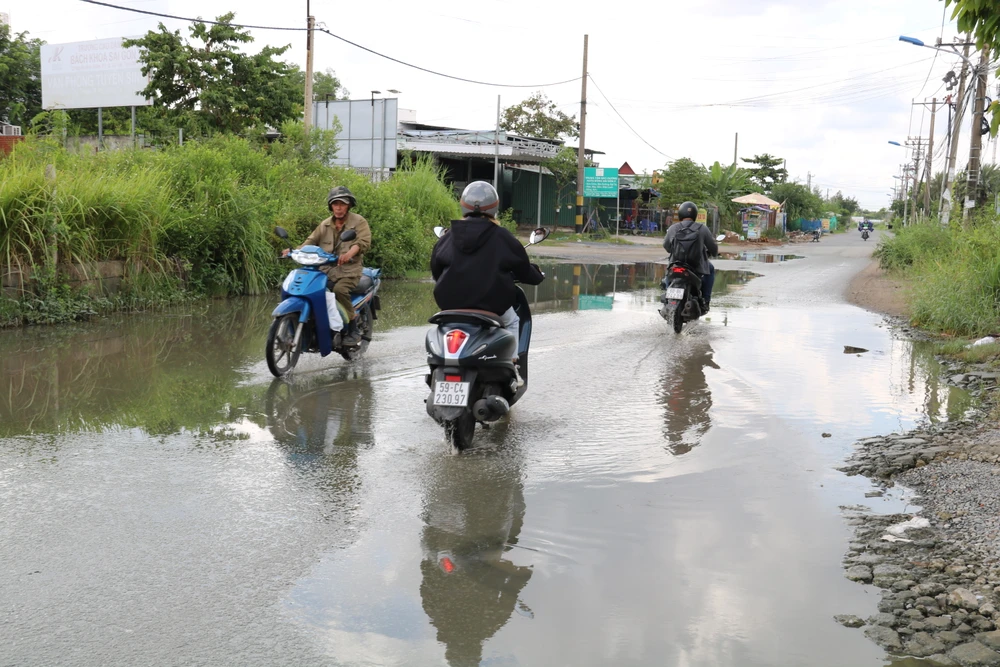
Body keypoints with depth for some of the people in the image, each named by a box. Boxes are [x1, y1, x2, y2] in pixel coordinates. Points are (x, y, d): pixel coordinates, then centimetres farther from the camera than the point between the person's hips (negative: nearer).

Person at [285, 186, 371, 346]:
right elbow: (311, 241, 11)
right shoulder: (325, 225, 19)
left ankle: (353, 329, -20)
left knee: (340, 289, -35)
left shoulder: (359, 222, 1)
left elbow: (364, 241, -16)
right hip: (325, 269, 5)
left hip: (349, 270, -5)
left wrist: (350, 253, -37)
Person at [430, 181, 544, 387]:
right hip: (491, 302, -2)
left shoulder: (447, 238, 5)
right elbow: (522, 268, 4)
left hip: (451, 302, 2)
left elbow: (435, 269, 12)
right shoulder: (501, 237, -4)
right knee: (511, 322, 26)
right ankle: (512, 368, 16)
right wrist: (537, 276, 26)